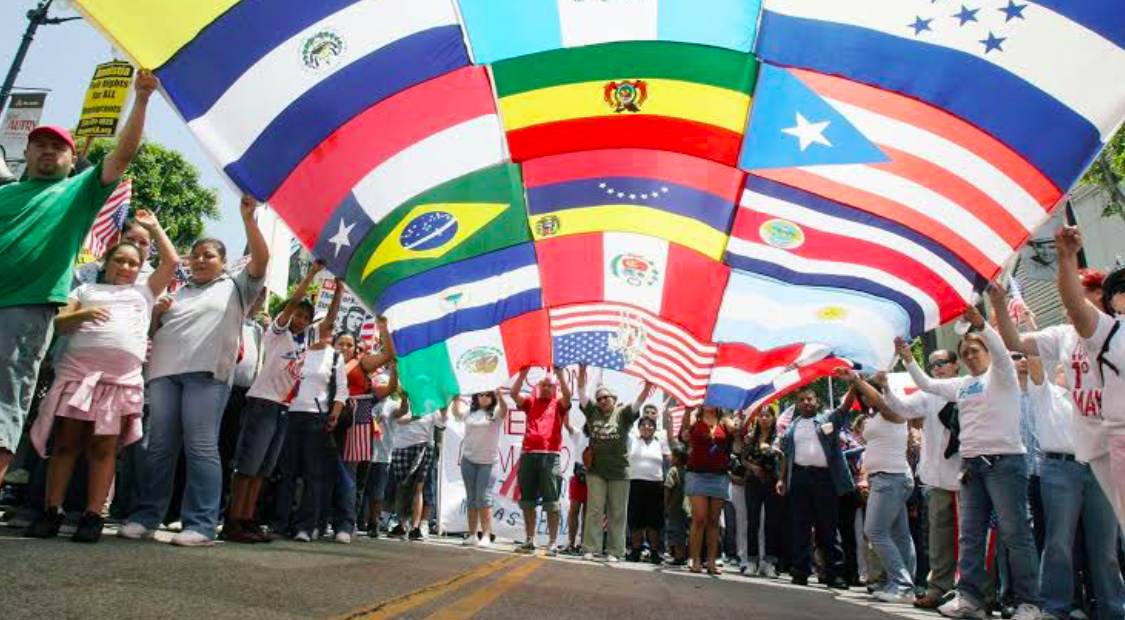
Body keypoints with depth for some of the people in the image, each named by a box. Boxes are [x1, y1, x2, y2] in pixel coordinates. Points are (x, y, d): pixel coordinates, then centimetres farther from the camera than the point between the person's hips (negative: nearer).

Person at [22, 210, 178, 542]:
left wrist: (154, 227, 26)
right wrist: (83, 313, -9)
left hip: (122, 377, 0)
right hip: (78, 370, 1)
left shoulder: (144, 292, 23)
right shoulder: (86, 289, 22)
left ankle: (93, 516, -2)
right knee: (66, 442, 0)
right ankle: (51, 511, 5)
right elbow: (59, 323, 11)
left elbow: (171, 261, 18)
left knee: (104, 447, -2)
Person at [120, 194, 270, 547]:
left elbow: (261, 259, -1)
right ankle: (146, 517, 10)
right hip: (165, 371, 5)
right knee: (159, 447, 4)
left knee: (201, 448, -9)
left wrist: (247, 218, -8)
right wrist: (156, 312, 7)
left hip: (207, 373, -5)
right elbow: (153, 330, 28)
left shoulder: (236, 287, 14)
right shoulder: (177, 293, 28)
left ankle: (202, 525, -10)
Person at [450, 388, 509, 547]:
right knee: (471, 498, 8)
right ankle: (472, 534, 15)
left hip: (488, 462, -4)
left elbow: (504, 410, -22)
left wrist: (499, 394, -41)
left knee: (483, 498, -9)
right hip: (468, 460, 4)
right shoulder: (470, 412, 11)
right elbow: (455, 412, 4)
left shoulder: (495, 413, -3)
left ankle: (486, 535, -4)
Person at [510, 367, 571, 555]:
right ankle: (529, 540, 18)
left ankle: (553, 543, 2)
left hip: (550, 456, -3)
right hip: (528, 455, 3)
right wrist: (523, 374, -8)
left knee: (551, 502, -3)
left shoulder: (559, 404, 10)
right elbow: (514, 393, 1)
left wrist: (560, 374, -18)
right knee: (528, 501, 9)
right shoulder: (531, 402, 16)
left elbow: (567, 395, -12)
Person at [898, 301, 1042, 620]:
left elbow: (1000, 350, -18)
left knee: (1016, 534, -4)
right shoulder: (961, 384, 19)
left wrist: (981, 325, -34)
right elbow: (926, 384, 24)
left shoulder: (1001, 374, 2)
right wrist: (908, 359, 12)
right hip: (971, 463, 7)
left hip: (1004, 460, -7)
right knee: (970, 535, 4)